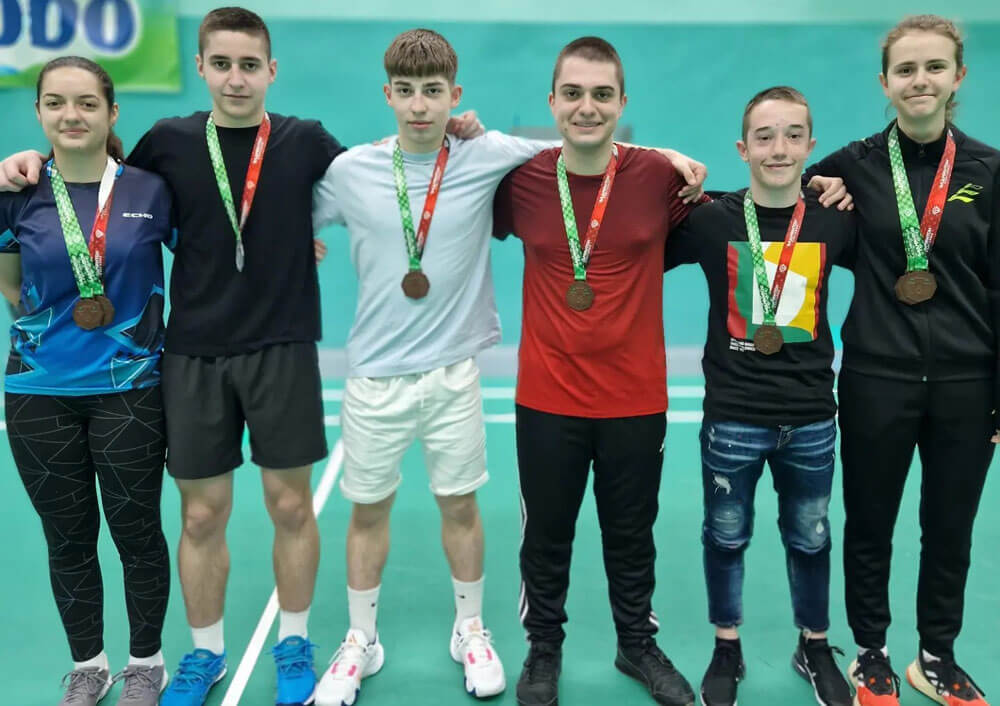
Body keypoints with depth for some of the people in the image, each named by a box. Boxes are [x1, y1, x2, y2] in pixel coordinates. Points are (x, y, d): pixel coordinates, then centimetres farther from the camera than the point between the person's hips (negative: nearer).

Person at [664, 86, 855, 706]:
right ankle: (727, 651, 35)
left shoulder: (835, 221, -4)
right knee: (727, 538, 14)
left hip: (811, 418, 2)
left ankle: (815, 648, 40)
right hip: (733, 417, -2)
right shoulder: (711, 220, -9)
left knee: (810, 539, 18)